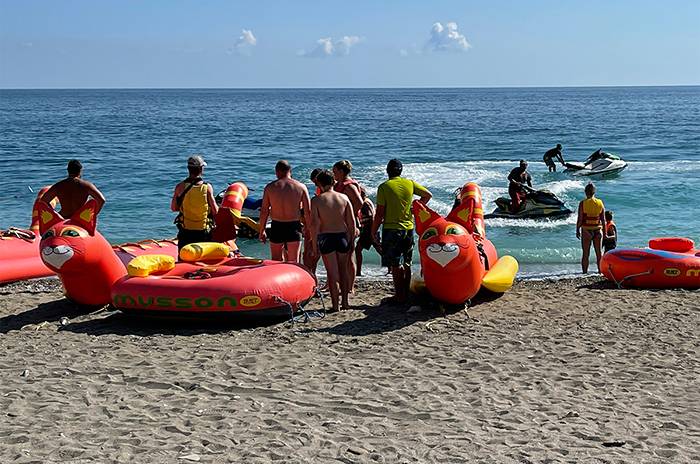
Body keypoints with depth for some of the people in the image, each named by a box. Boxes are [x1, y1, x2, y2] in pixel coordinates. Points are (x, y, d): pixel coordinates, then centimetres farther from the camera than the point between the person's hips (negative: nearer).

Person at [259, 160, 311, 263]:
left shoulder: (270, 187, -1)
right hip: (294, 227, 0)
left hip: (276, 227, 0)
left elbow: (264, 211, 0)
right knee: (294, 262, 6)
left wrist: (262, 231, 8)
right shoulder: (301, 187, -1)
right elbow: (308, 212, -2)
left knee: (276, 261, 13)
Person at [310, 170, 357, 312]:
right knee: (344, 270, 15)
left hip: (326, 238, -3)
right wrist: (351, 240, 11)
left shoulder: (316, 200, -6)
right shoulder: (344, 198, 3)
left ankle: (335, 304, 5)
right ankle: (345, 301, 19)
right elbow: (352, 221, 2)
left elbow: (315, 224, -11)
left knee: (332, 273, 3)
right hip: (342, 236, 3)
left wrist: (314, 244, -5)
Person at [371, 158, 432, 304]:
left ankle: (400, 296, -3)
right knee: (406, 264, 15)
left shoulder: (384, 187, -9)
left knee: (395, 265, -2)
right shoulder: (410, 183, 4)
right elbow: (428, 195, 13)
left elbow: (380, 213, -10)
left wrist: (373, 232, -1)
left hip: (391, 229, -5)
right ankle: (406, 293, 20)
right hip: (408, 228, 5)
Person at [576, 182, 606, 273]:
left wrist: (578, 231, 3)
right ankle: (600, 271, 13)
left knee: (585, 254, 4)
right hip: (598, 230, 3)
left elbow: (580, 219, -8)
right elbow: (603, 219, 3)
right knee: (599, 253, 11)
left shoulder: (582, 204, -9)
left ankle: (585, 272, 4)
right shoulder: (600, 203, 1)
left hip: (586, 231, -2)